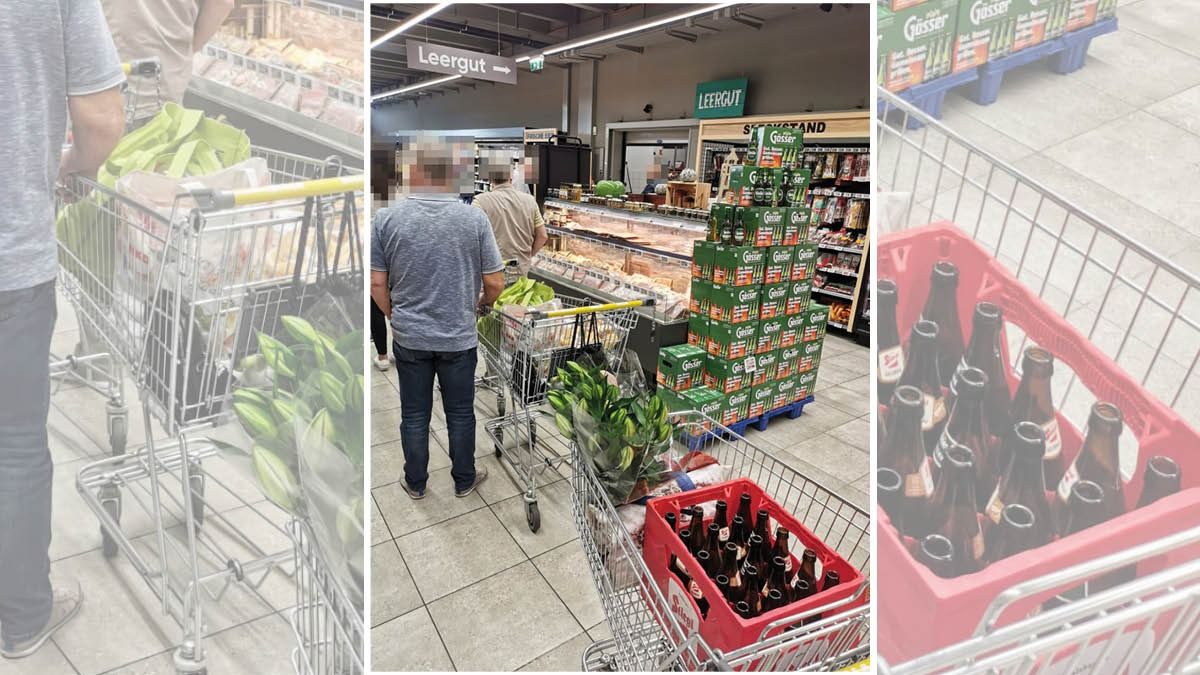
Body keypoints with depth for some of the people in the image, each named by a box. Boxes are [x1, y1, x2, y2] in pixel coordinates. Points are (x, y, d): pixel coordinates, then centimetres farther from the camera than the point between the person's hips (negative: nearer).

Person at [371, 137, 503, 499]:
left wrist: (396, 315, 13)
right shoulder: (474, 219, -12)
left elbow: (377, 284, -5)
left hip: (409, 338, 1)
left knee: (414, 415, 16)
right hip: (459, 338, 0)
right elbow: (495, 283, -7)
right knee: (460, 414, 15)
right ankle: (464, 480, 32)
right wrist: (483, 303, 14)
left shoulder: (386, 219, -10)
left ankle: (415, 483, 33)